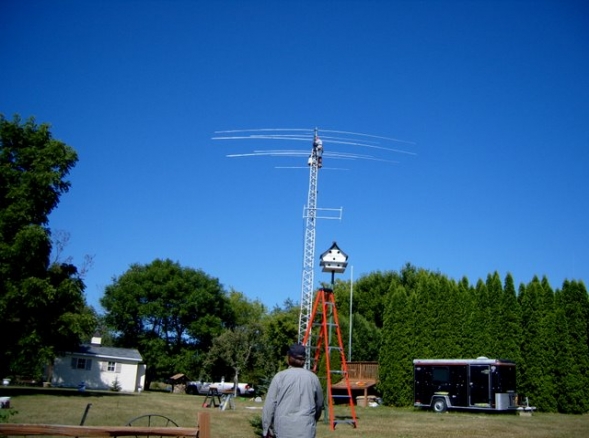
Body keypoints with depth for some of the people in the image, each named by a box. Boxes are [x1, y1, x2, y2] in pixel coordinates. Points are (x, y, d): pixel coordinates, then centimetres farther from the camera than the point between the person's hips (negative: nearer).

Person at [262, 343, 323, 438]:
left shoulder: (280, 377, 0)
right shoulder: (313, 378, 7)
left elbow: (269, 404, -1)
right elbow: (319, 404, 18)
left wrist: (266, 428, 7)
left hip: (284, 428, 0)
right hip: (306, 429, 1)